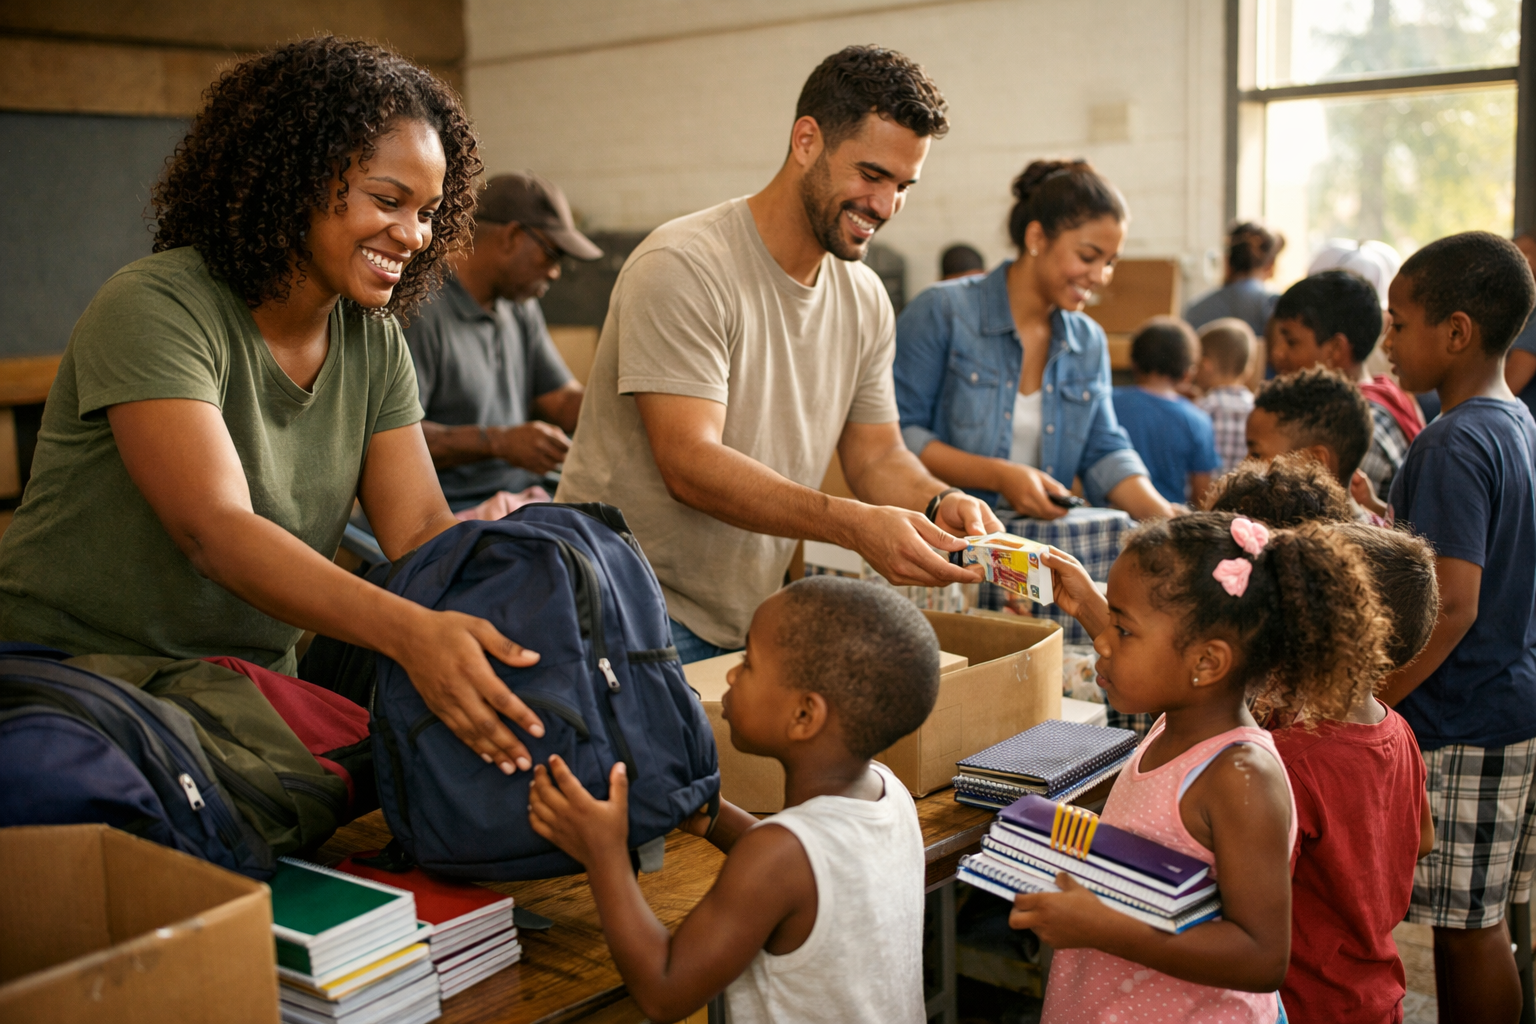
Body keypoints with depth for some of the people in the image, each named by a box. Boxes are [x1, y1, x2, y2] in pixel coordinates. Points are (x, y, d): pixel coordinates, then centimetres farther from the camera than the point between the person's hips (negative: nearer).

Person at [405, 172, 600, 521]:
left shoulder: (522, 308, 17)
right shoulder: (419, 310, -11)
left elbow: (564, 403, 15)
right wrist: (498, 442, -25)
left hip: (522, 499, 8)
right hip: (451, 511, -8)